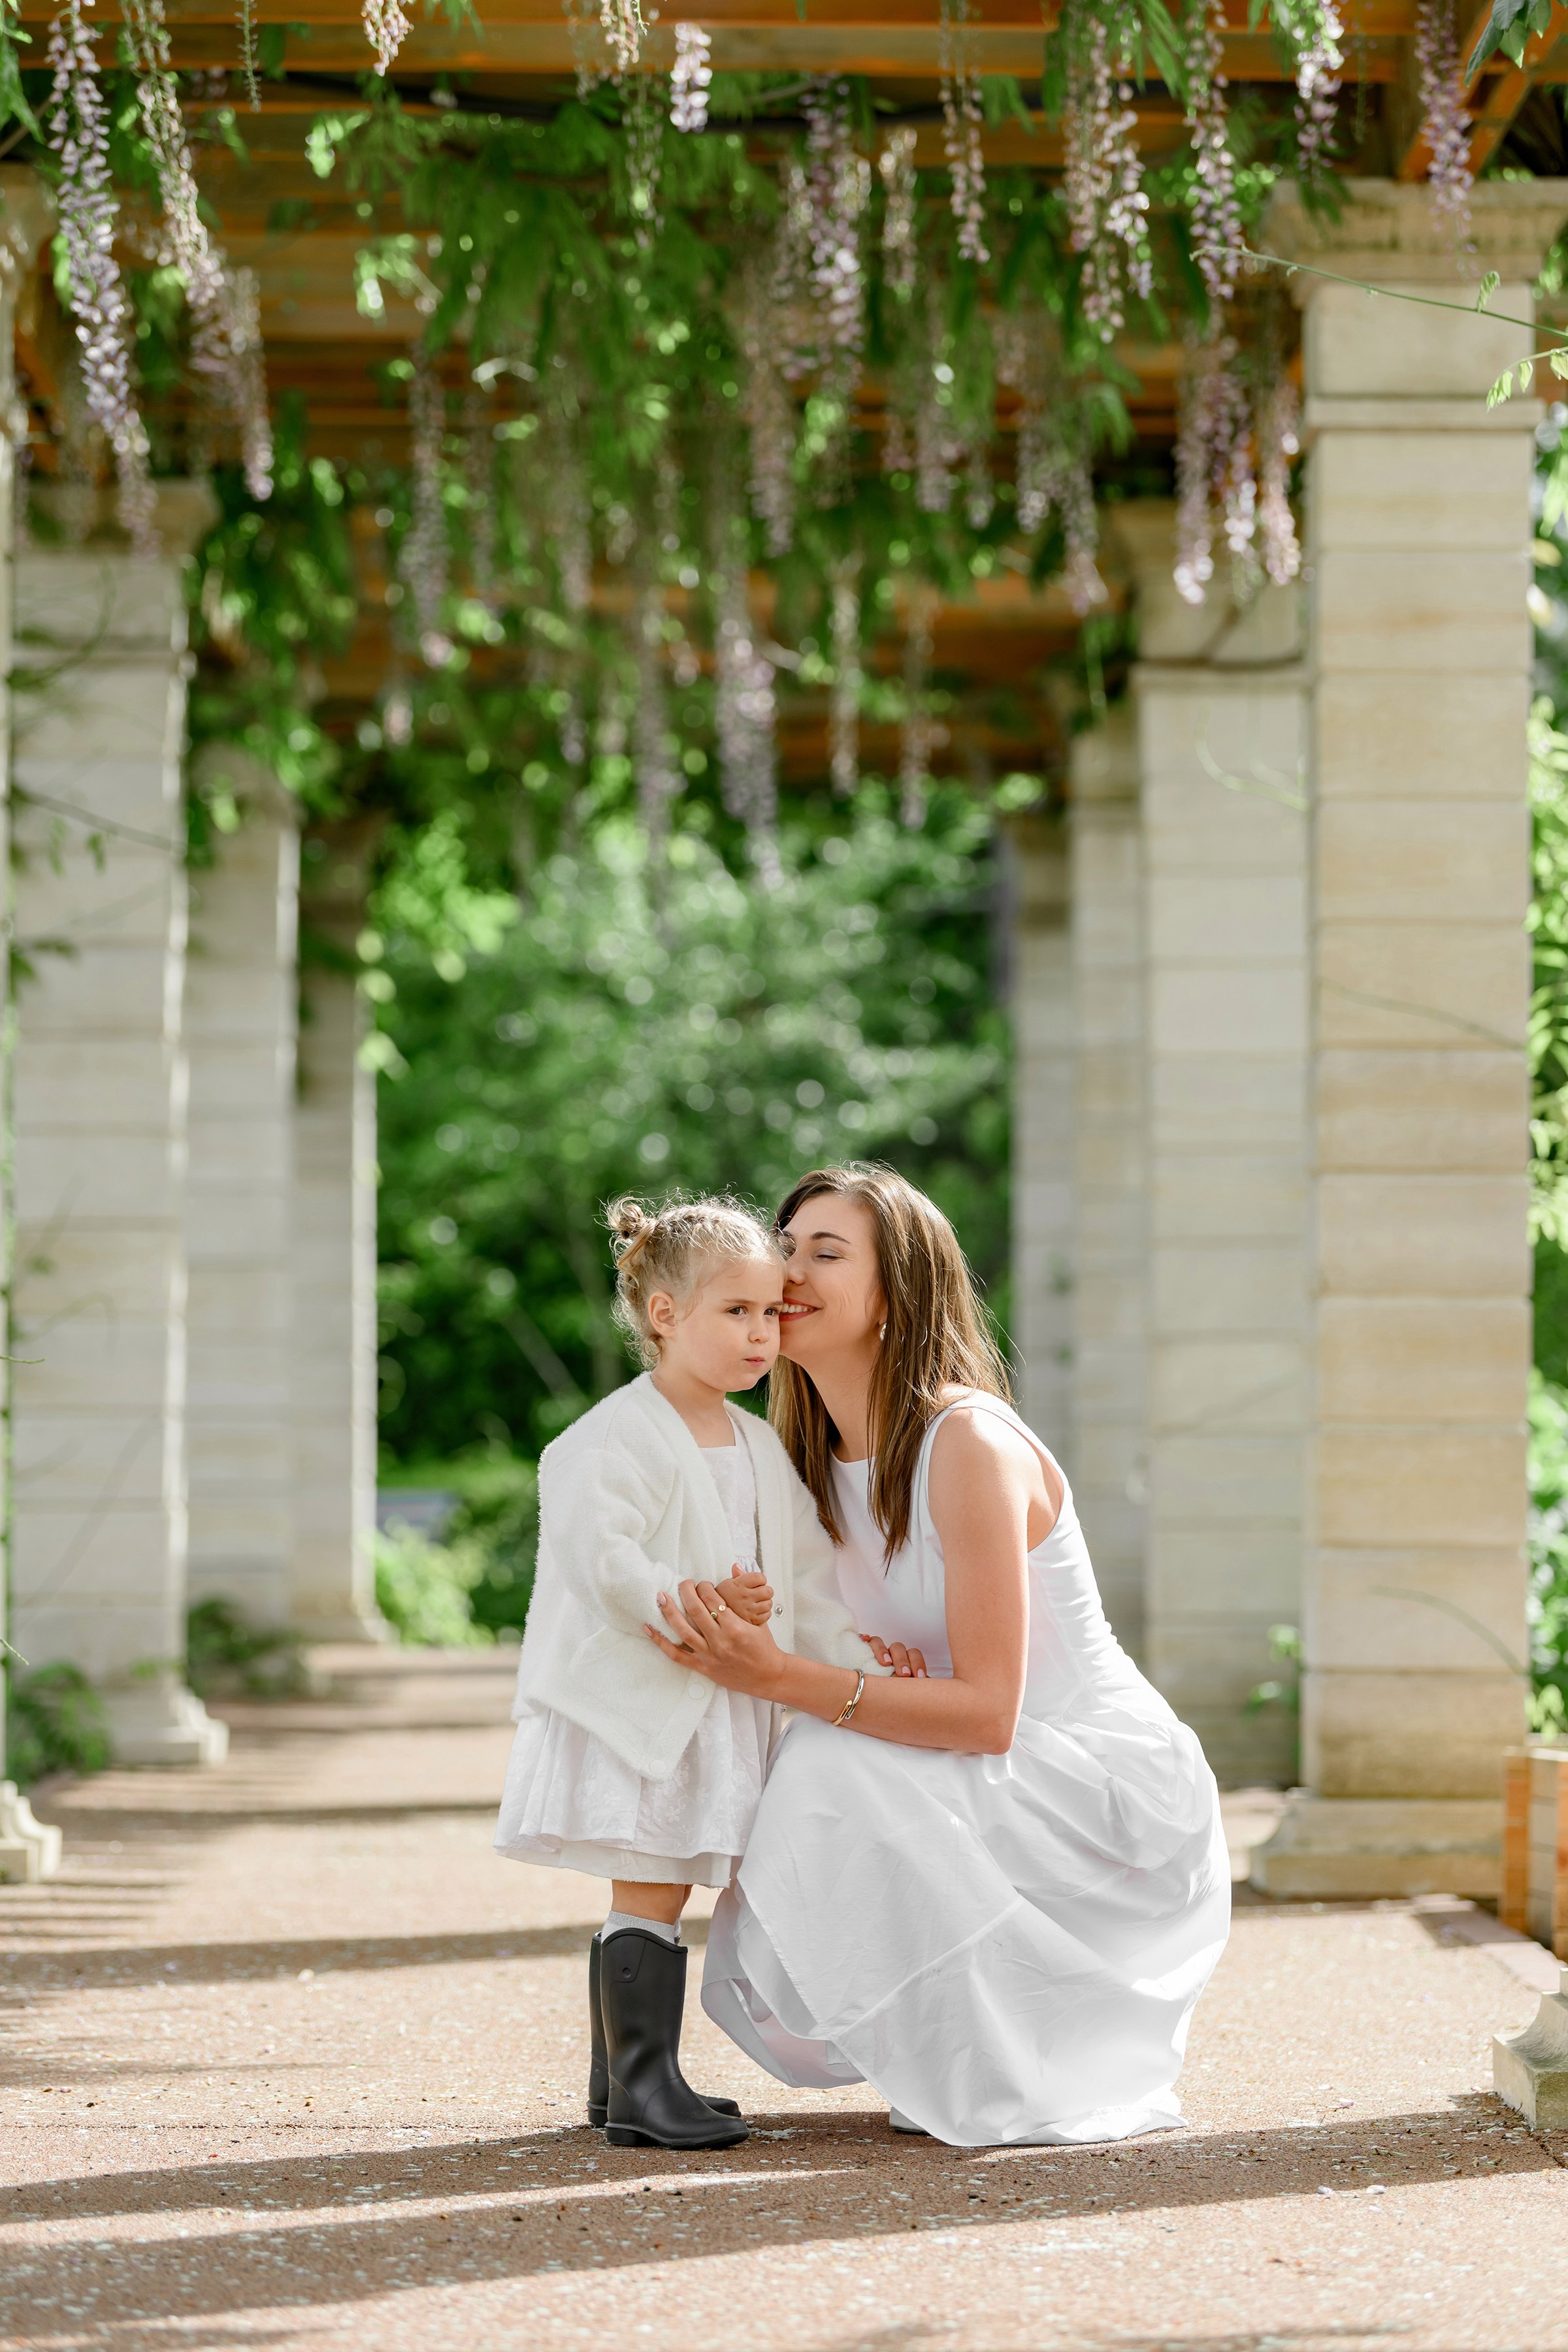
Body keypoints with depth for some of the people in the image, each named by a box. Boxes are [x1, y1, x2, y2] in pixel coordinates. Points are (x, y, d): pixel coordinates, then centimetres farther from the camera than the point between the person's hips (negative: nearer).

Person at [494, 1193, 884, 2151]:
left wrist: (854, 1653, 6)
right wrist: (697, 1603, -26)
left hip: (719, 1704, 8)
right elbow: (600, 1557, -23)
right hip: (635, 1701, -8)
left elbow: (805, 1569, 17)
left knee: (657, 1887, 12)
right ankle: (640, 2082, -6)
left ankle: (626, 2076, 19)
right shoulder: (618, 1436, -12)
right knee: (651, 1889, -9)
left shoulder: (762, 1448, 14)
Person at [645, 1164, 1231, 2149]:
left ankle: (1022, 2080, -11)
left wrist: (782, 1679, -32)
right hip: (1002, 1791, 8)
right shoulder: (820, 1460, 4)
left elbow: (987, 1714, -26)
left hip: (1113, 1794, -8)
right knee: (768, 1967, -5)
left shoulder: (970, 1446, -22)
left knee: (840, 1776, -29)